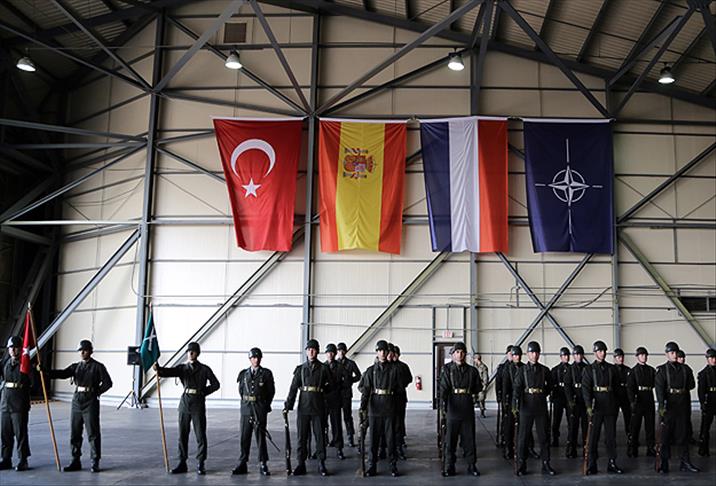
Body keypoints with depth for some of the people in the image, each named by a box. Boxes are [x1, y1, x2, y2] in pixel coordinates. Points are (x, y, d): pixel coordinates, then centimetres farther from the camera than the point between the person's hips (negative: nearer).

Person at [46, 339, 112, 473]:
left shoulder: (97, 366, -3)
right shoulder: (76, 366, 11)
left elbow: (107, 383, -7)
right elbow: (63, 374, -5)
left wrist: (96, 392, -4)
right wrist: (47, 372, -20)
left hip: (90, 402, -5)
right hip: (77, 401, 5)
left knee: (93, 433, -3)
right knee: (74, 433, 8)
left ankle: (95, 463, 3)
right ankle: (75, 461, 18)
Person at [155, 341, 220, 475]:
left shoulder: (204, 369, 3)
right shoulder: (182, 368, 9)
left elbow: (215, 384, 4)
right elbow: (169, 372, -10)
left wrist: (203, 392, -3)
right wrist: (158, 369, -29)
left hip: (198, 404, -3)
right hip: (185, 402, 3)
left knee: (200, 434, -1)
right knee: (182, 434, 6)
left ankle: (200, 464, 6)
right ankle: (182, 463, 15)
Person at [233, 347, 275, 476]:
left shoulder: (266, 373, 0)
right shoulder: (244, 373, 7)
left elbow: (271, 391, 6)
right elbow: (241, 390, 16)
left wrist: (265, 406, 9)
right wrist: (246, 403, 12)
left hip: (261, 410, -2)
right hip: (246, 409, 2)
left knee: (260, 436, 0)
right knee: (244, 437, 4)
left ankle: (263, 465, 8)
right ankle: (242, 464, 11)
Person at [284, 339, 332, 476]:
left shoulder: (323, 368, 3)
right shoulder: (300, 369, 6)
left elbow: (330, 386, 10)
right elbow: (293, 388, 0)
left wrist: (320, 389, -2)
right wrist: (288, 405, -7)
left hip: (318, 407, -1)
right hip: (303, 407, 1)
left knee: (319, 436, 3)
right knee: (302, 436, 5)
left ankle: (321, 464, 12)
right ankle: (301, 464, 12)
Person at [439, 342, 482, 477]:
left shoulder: (472, 370, 6)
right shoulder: (447, 369, -1)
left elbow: (478, 388, 16)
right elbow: (443, 388, -12)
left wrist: (467, 392, 6)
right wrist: (443, 404, -22)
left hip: (468, 408, 2)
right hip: (453, 408, -2)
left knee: (469, 438, 7)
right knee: (450, 439, 3)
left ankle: (472, 466, 18)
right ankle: (449, 468, 12)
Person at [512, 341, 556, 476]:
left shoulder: (545, 370, 4)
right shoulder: (522, 370, -3)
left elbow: (551, 385, 21)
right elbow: (516, 388, -11)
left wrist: (543, 394, 12)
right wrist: (515, 406, -22)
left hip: (541, 407, 2)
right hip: (526, 407, -2)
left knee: (544, 436, 6)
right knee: (523, 437, 3)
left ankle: (546, 465, 16)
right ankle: (521, 466, 10)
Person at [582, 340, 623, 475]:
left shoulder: (612, 368, 9)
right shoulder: (589, 370, 1)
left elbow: (617, 386, 13)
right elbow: (585, 388, -8)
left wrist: (616, 404, 9)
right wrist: (588, 405, -19)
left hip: (611, 407, 3)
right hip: (596, 407, -3)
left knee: (611, 436, 7)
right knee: (593, 437, 1)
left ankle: (612, 463, 16)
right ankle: (591, 465, 7)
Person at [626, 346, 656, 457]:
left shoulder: (651, 370, 12)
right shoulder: (633, 371, -2)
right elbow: (630, 387, -10)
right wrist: (632, 401, -21)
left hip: (649, 401, 4)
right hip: (638, 401, -4)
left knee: (650, 425, 8)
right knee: (635, 426, 0)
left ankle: (650, 448, 16)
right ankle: (632, 449, 7)